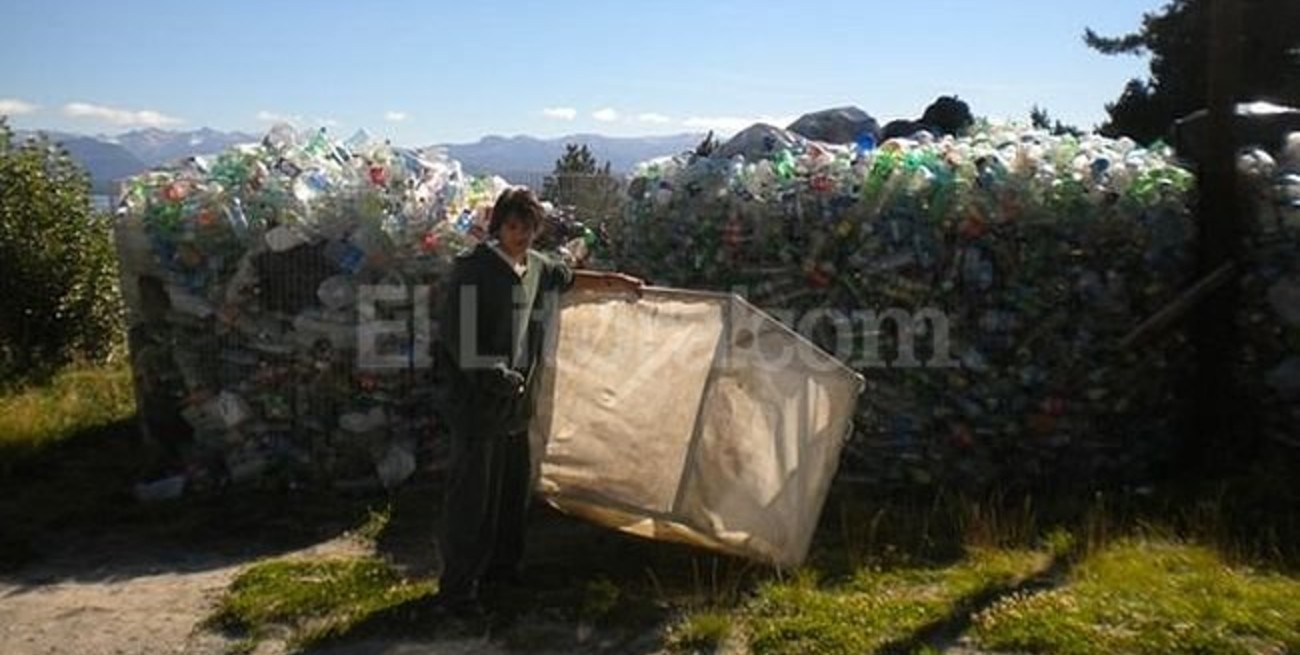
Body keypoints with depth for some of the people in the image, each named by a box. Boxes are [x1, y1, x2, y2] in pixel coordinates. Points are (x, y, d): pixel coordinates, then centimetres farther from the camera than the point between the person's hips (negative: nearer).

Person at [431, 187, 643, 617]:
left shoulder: (537, 267, 8)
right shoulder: (474, 269, -16)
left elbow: (567, 279, 31)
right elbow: (461, 336, -20)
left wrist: (612, 281, 33)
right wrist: (495, 379, -17)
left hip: (516, 395, 8)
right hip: (477, 396, -8)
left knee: (513, 485, 17)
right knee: (472, 493, -5)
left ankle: (500, 567, 34)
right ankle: (455, 590, 4)